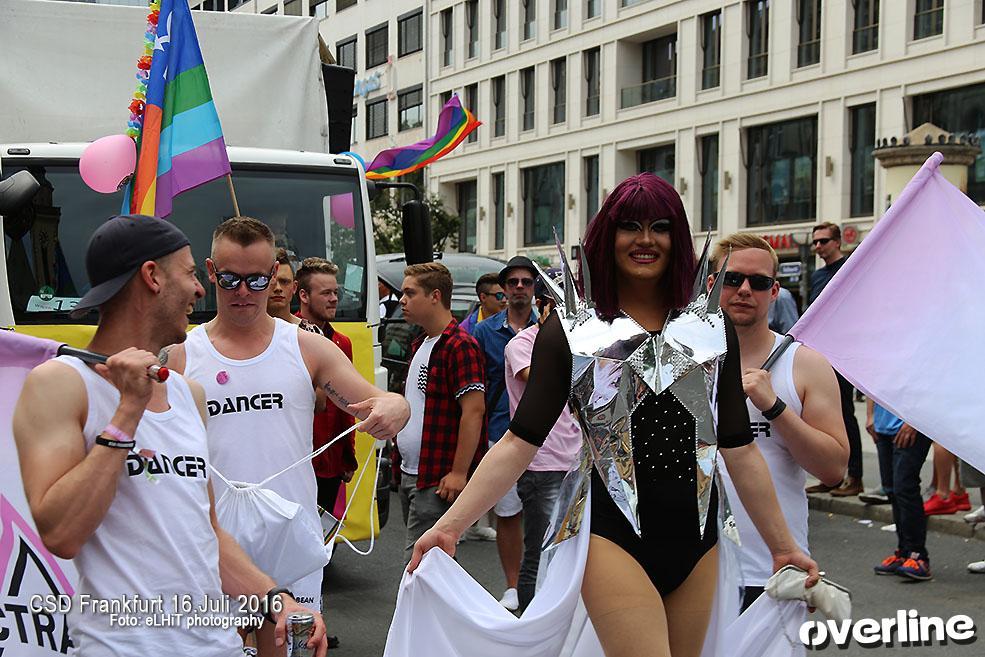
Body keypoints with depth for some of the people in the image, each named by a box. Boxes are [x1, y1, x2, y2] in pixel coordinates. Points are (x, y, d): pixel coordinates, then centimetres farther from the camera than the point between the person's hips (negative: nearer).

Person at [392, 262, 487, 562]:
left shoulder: (459, 346, -14)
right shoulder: (420, 345, 16)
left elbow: (474, 410, -20)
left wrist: (459, 473, -22)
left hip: (439, 480, -10)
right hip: (411, 474, 10)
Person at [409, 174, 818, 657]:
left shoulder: (713, 327, 9)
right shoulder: (571, 328, 1)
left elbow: (740, 450, 12)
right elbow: (520, 441, -2)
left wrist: (783, 545, 13)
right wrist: (450, 526, -9)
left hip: (697, 541, 4)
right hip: (614, 536, -4)